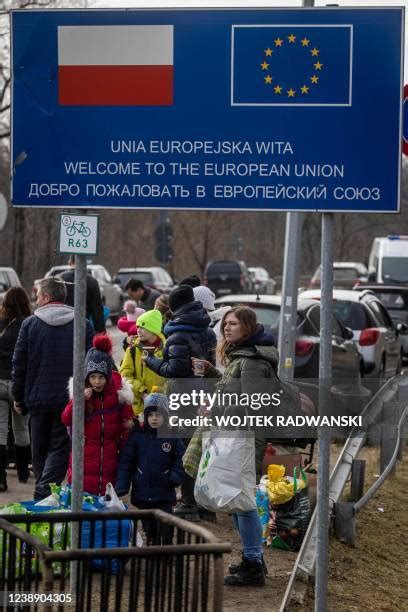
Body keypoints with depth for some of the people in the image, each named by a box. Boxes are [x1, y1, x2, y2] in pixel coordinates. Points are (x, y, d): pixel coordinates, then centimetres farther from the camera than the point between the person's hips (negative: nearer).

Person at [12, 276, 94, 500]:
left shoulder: (29, 324, -2)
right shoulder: (83, 325, -2)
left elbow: (19, 364, 0)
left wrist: (18, 397, 9)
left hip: (37, 398, 1)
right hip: (69, 399, -1)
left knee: (40, 449, 14)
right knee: (60, 448, 0)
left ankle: (42, 492, 20)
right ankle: (45, 491, -18)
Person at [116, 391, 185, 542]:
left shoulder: (173, 439, 0)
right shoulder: (137, 436, 2)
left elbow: (179, 463, 1)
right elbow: (125, 463, 0)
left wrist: (173, 479, -17)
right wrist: (121, 487, -10)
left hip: (165, 496, -2)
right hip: (142, 494, 2)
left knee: (166, 534, -3)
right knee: (150, 531, 11)